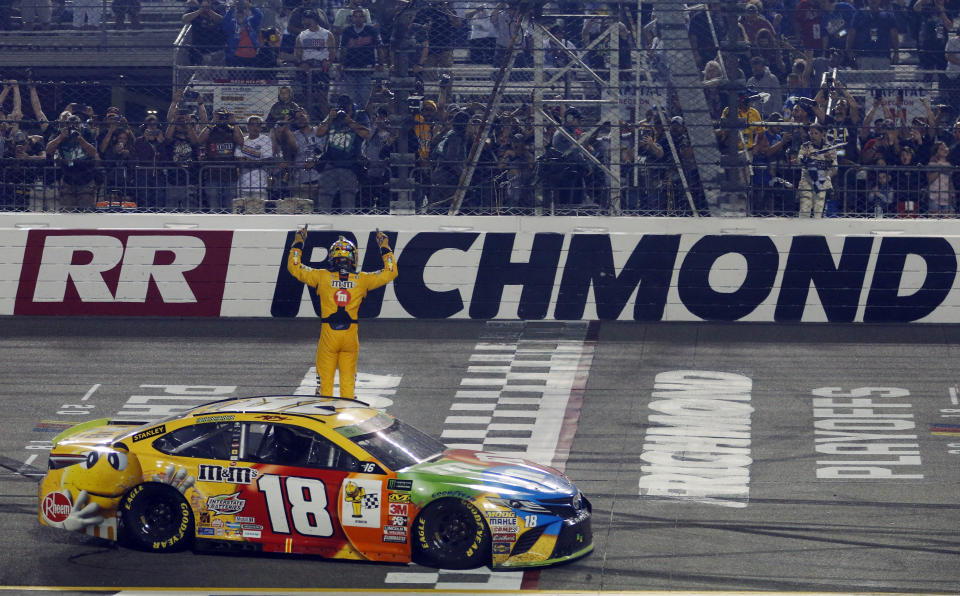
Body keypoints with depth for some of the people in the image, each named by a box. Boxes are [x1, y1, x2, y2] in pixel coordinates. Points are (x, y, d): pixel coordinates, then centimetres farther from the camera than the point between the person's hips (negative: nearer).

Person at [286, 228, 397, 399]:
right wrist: (385, 248, 24)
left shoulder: (322, 277, -4)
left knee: (325, 378, 8)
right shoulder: (362, 280, 0)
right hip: (350, 336, 1)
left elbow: (294, 267, 6)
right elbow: (391, 272, 13)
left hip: (328, 335, -1)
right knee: (348, 377, 12)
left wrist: (298, 243, 19)